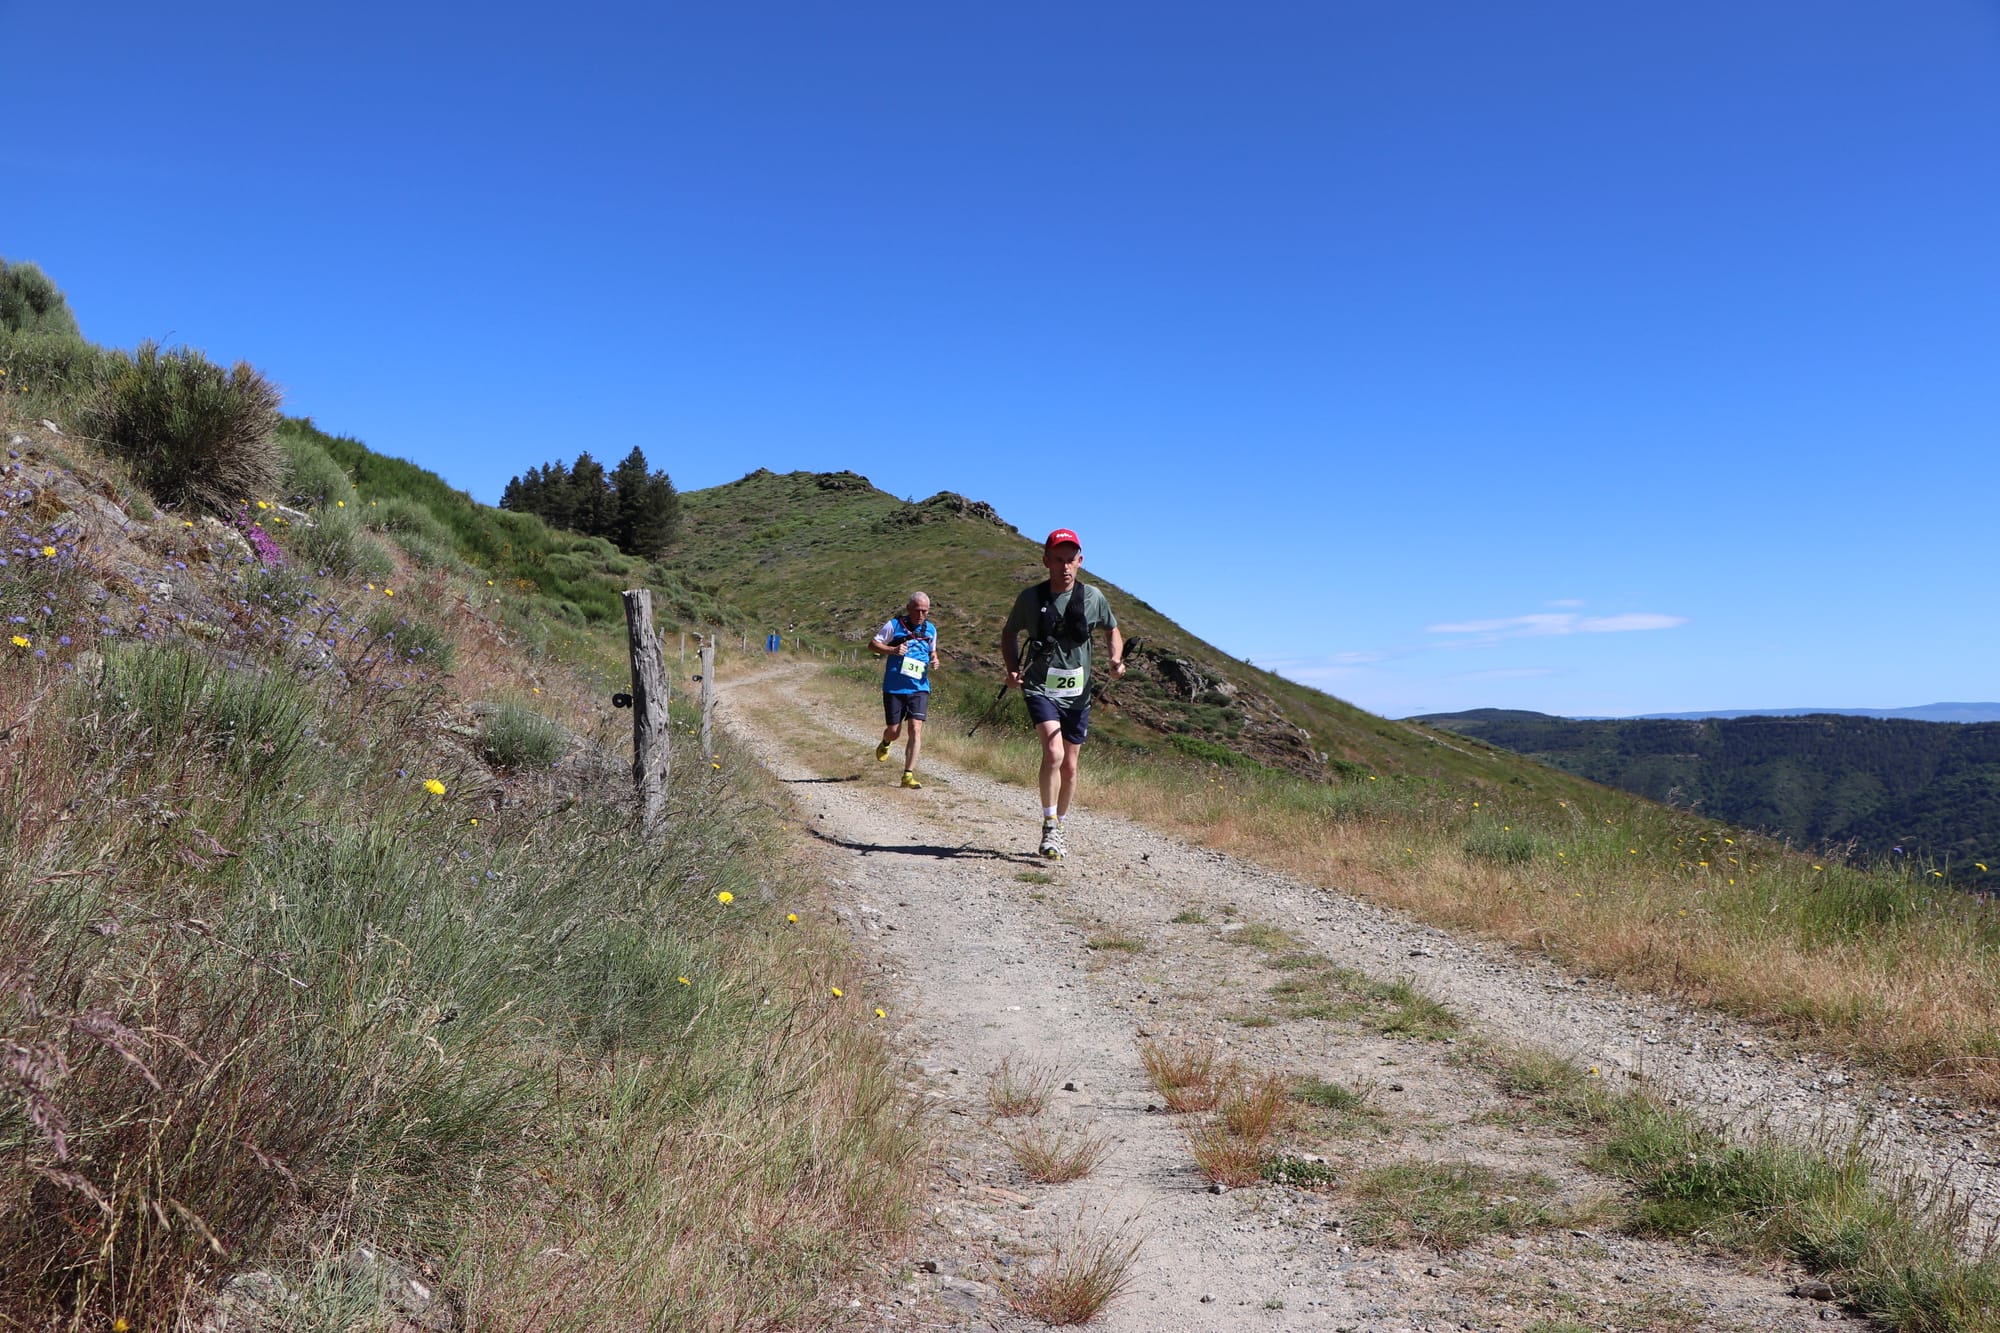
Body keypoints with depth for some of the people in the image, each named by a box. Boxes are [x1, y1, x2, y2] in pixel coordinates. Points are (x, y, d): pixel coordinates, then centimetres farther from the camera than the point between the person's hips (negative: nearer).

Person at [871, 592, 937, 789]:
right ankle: (885, 744, 42)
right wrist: (892, 650, -18)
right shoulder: (894, 625, -4)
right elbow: (872, 644, -1)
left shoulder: (931, 629, 9)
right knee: (894, 730, 3)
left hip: (919, 688, 2)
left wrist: (934, 660, 1)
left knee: (916, 729, -13)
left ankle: (908, 775, -10)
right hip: (894, 687, -2)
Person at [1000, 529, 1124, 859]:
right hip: (1041, 688, -3)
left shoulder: (1092, 597, -1)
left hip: (1077, 693, 3)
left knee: (1069, 767, 10)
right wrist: (1013, 668, -3)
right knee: (1053, 753, -24)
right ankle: (1049, 827, -11)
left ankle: (1058, 827, 30)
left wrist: (1116, 659, -4)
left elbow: (1113, 631, 16)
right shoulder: (1030, 597, -4)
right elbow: (1010, 633, 13)